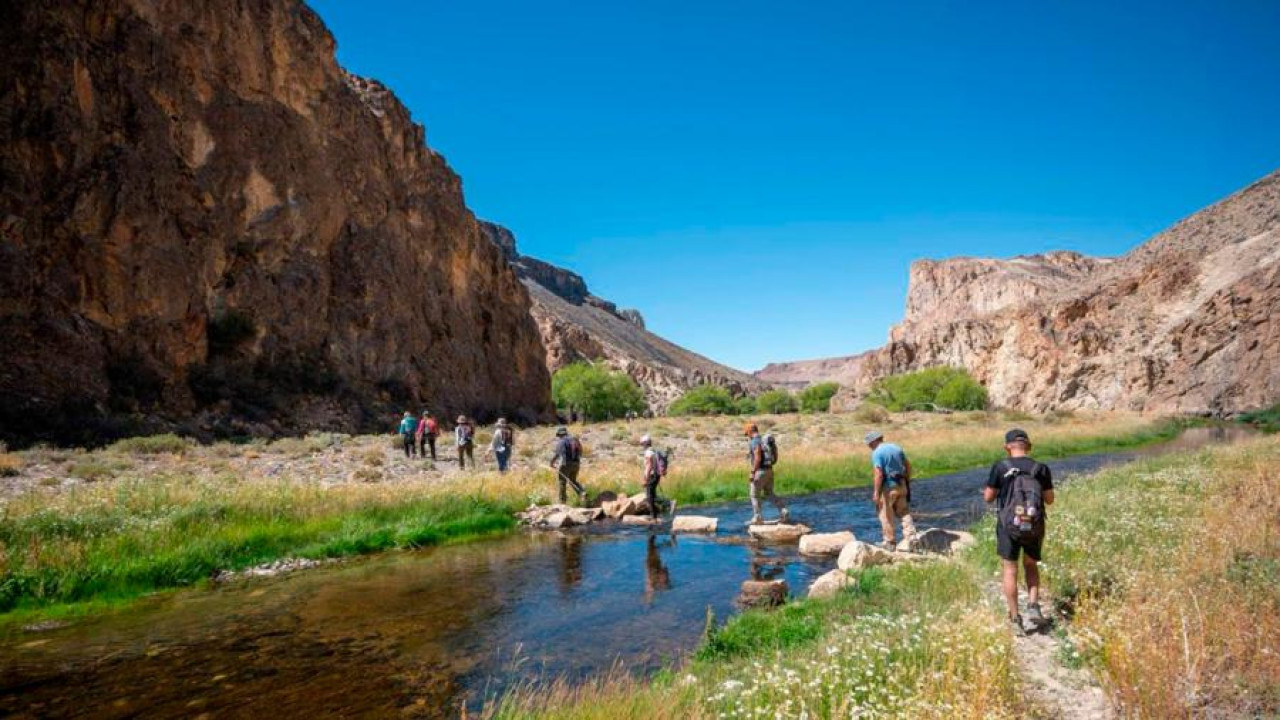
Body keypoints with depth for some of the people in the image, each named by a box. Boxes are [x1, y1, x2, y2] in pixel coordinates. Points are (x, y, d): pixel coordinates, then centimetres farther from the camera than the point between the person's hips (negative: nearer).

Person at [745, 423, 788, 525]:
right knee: (769, 494, 15)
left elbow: (758, 458, -23)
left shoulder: (755, 442, -14)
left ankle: (757, 518, 6)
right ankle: (783, 511, 2)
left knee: (755, 495, 3)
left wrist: (752, 473, -22)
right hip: (769, 470, 9)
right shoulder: (763, 441, 16)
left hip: (760, 471, -9)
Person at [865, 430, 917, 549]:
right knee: (904, 512, 15)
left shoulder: (877, 453, -13)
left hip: (888, 487, -7)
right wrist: (907, 482, 22)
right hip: (901, 485, 7)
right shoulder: (896, 448, 10)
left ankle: (889, 542, 12)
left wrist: (876, 493, -18)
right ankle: (911, 536, 3)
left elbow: (878, 474, -21)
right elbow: (908, 465, 13)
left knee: (886, 516, 5)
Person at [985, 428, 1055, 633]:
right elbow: (1049, 499, 3)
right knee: (1031, 565, 22)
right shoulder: (1041, 469, -3)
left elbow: (988, 497, -4)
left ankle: (1015, 618, 8)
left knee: (1009, 570, 6)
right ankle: (1033, 605, 6)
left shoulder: (1000, 467, -9)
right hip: (1035, 526, 2)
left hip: (1008, 525, -2)